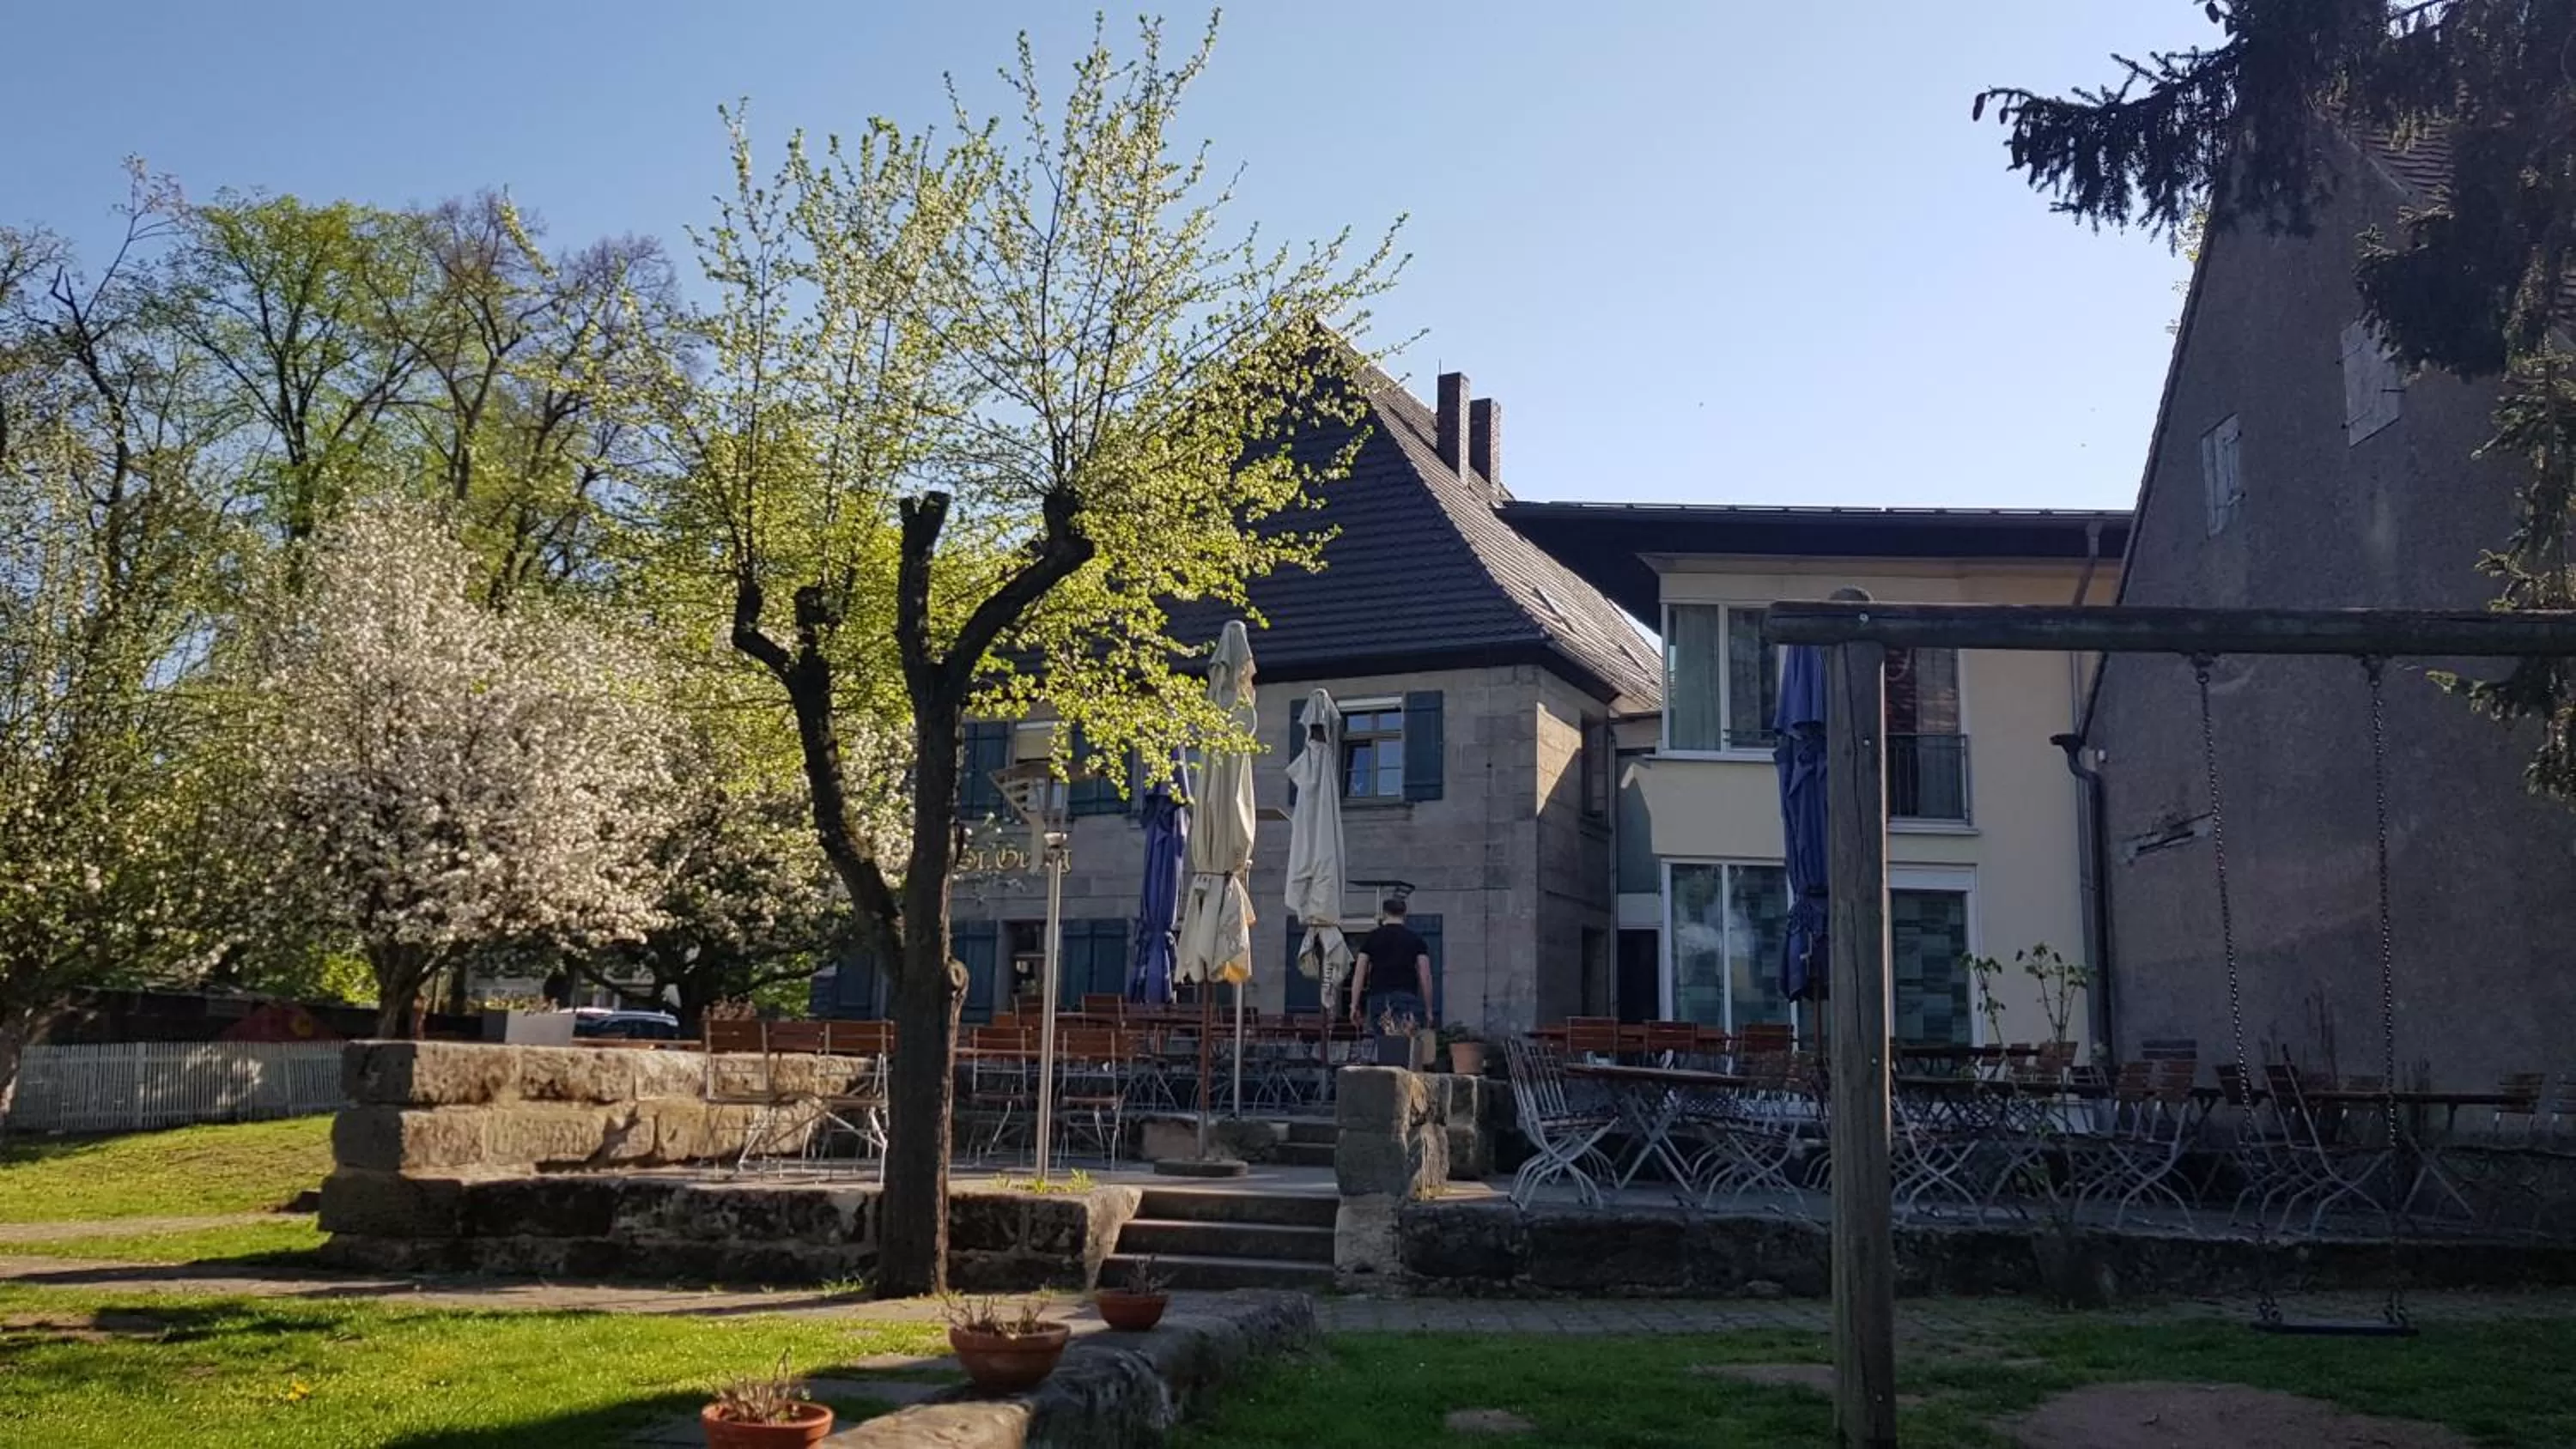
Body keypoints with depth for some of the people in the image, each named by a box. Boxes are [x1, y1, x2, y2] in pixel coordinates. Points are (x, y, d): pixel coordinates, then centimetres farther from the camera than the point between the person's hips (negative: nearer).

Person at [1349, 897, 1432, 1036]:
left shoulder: (1371, 938, 11)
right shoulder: (1416, 939, 9)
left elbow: (1359, 974, 6)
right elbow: (1425, 976, 2)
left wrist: (1354, 1005, 6)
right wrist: (1428, 1010, 6)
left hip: (1378, 999, 1)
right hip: (1408, 998, -1)